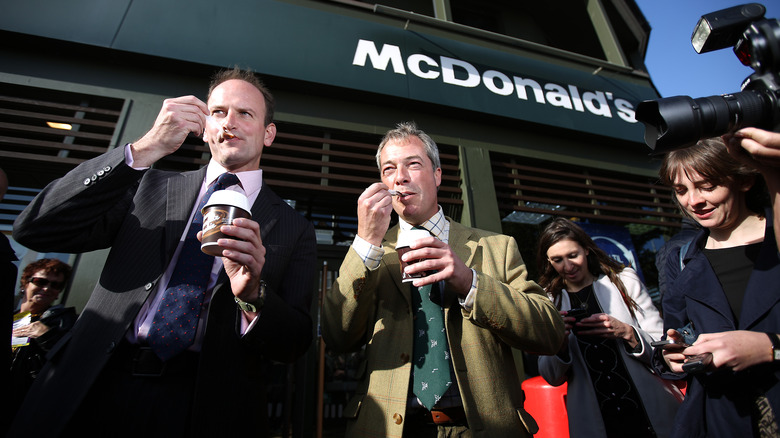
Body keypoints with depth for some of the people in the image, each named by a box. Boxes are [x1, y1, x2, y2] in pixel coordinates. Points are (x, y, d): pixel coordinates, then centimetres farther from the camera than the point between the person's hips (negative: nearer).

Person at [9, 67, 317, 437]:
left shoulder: (295, 230, 1)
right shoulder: (149, 187, 10)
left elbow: (295, 344, -3)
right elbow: (34, 230, -3)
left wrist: (252, 294, -25)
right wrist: (144, 150, -12)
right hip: (95, 391, 2)